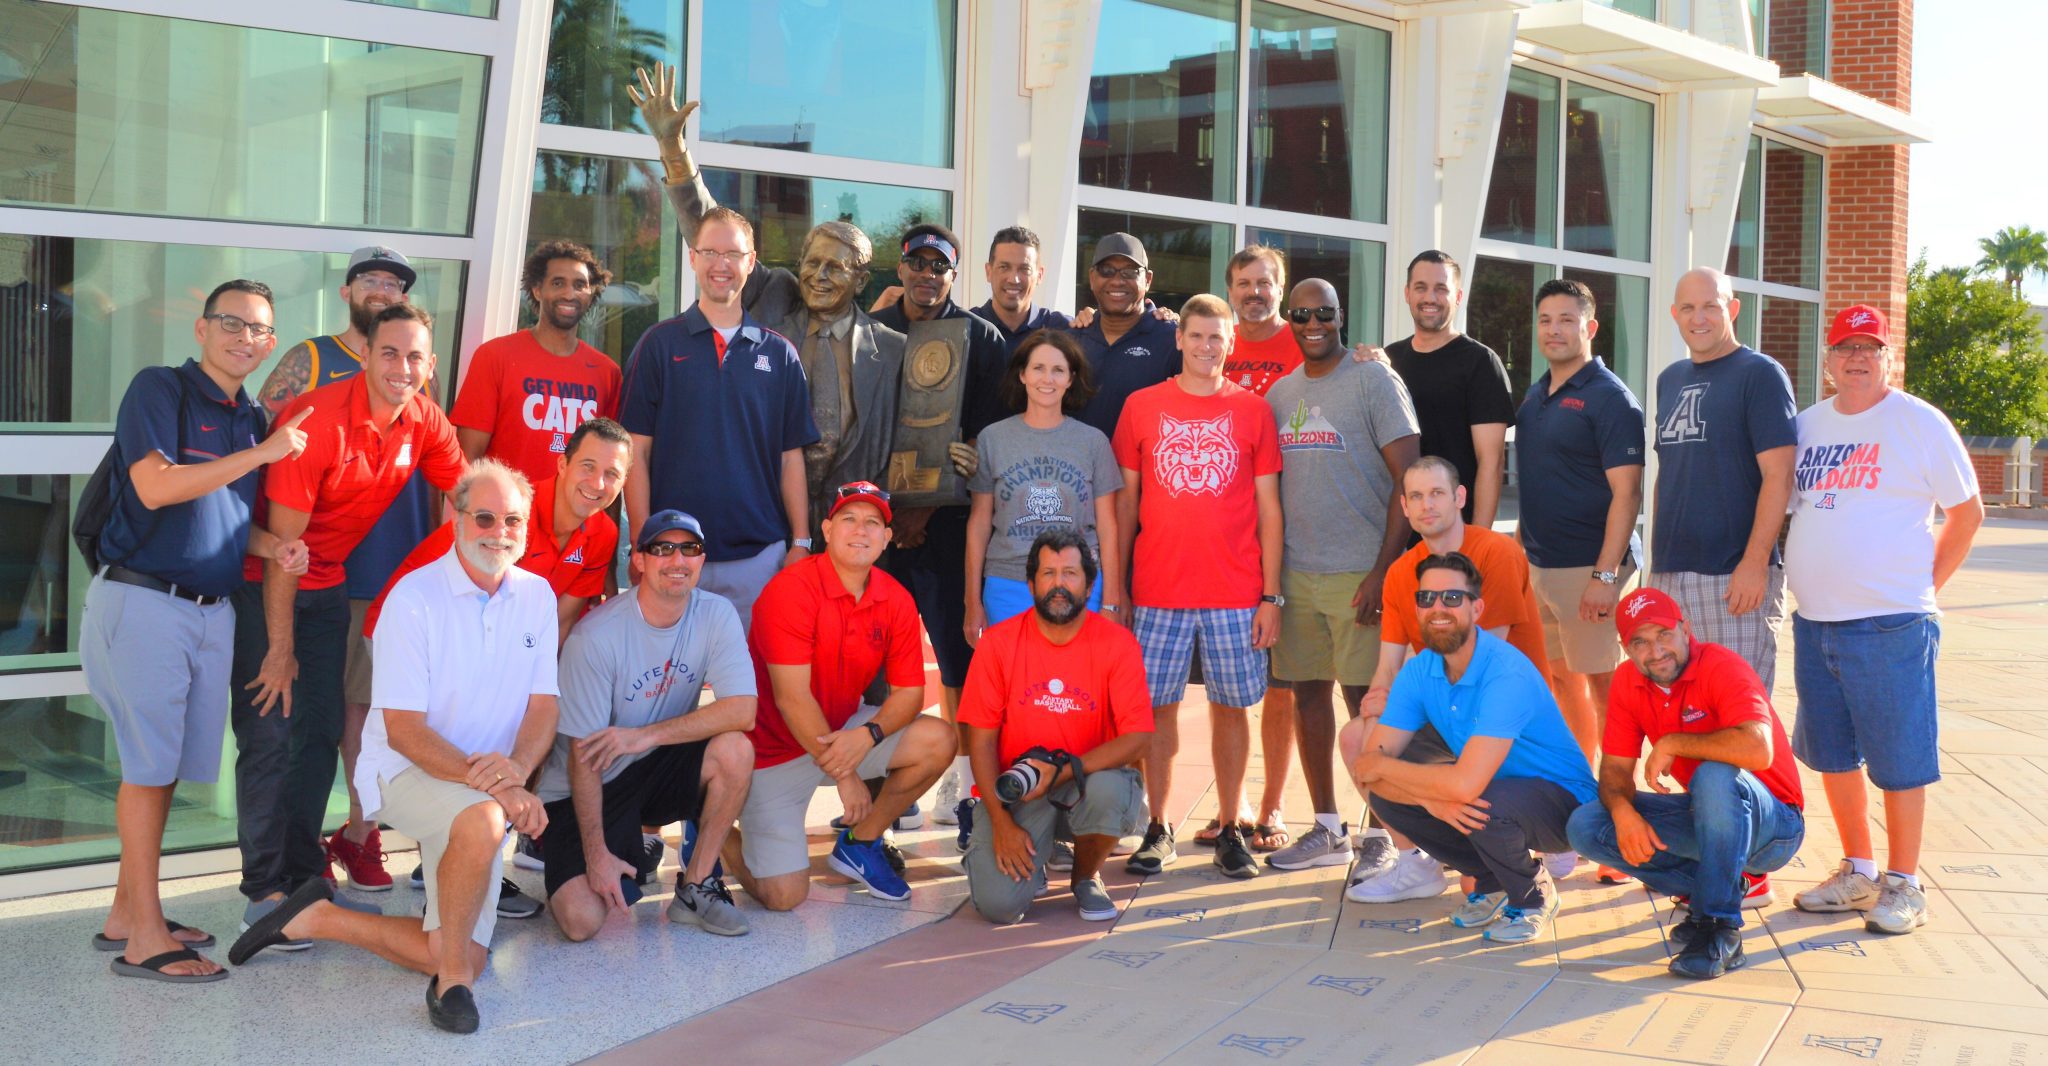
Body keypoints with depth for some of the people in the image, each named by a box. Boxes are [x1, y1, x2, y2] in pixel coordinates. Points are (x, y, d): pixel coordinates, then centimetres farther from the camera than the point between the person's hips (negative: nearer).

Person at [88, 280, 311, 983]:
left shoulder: (254, 421, 15)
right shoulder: (160, 389, -6)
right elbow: (156, 487, -18)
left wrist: (273, 546, 2)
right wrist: (262, 453, -15)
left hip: (213, 607, 7)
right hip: (142, 601, -7)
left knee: (165, 766, 11)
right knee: (150, 765, -5)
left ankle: (126, 914, 22)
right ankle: (144, 938, 0)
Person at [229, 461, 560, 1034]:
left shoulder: (537, 596, 3)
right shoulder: (414, 597, -13)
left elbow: (543, 706, 0)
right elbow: (403, 729, -16)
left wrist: (515, 771, -22)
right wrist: (482, 779, -30)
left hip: (487, 792, 6)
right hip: (407, 772, -5)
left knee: (464, 958, -4)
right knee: (481, 821, -40)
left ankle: (320, 918, 14)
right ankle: (452, 980, -21)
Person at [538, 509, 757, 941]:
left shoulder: (716, 615, -9)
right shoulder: (596, 636, -20)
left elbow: (742, 710, -21)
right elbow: (583, 755, -17)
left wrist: (644, 735, -27)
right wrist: (597, 854, -20)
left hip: (658, 768, 3)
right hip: (590, 786, -3)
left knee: (735, 750, -27)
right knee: (582, 921, -21)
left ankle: (695, 888, -9)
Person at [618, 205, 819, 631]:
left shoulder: (780, 353, 9)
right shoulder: (659, 344, 4)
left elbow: (791, 457, 10)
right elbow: (637, 451, 1)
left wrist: (801, 543, 3)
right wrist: (642, 542, -6)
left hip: (759, 552, 2)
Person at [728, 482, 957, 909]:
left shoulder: (896, 601, -4)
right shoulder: (792, 590, -22)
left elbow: (909, 692, -5)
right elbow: (792, 698, -24)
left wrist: (868, 735, -26)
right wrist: (844, 775, -21)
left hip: (842, 730, 6)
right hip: (774, 748, -6)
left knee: (938, 740, -14)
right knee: (784, 897, -13)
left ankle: (858, 844, 5)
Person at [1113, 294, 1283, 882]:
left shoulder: (1252, 409, 5)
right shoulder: (1142, 406, 5)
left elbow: (1268, 508, 5)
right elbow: (1125, 501, 8)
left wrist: (1271, 595, -1)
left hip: (1235, 591, 0)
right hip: (1158, 589, 0)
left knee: (1231, 706, 4)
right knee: (1158, 705, 3)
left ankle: (1230, 830, 14)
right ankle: (1158, 828, 13)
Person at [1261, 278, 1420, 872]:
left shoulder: (1374, 381, -4)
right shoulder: (1279, 393, 13)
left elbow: (1409, 479, -9)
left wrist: (1385, 568, -15)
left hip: (1359, 571, -5)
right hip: (1295, 572, 6)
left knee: (1365, 700, -4)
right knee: (1308, 693, 9)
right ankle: (1327, 829, 19)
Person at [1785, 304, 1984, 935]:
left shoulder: (1918, 422, -3)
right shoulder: (1807, 425, 11)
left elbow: (1967, 511, 1)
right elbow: (1781, 502, 22)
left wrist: (1925, 588, -1)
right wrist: (1806, 577, 12)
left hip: (1889, 624, -5)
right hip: (1814, 622, 6)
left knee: (1899, 760, 0)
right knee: (1832, 755, 12)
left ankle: (1903, 885, 10)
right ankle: (1857, 872, 25)